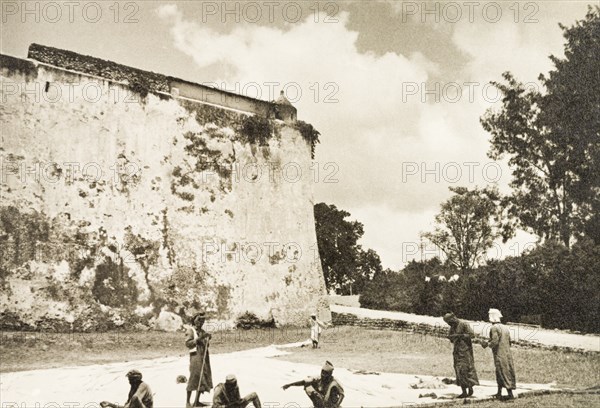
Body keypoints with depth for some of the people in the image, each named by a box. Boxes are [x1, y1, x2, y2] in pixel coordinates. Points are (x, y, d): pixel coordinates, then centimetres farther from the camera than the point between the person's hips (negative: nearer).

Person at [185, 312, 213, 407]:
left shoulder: (202, 331, 18)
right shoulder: (190, 331, -2)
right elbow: (187, 343, -14)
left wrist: (208, 339, 4)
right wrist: (199, 338, -20)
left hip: (204, 357, 7)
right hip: (195, 356, -7)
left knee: (203, 379, 5)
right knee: (194, 378, -8)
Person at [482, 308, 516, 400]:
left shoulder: (494, 328, -12)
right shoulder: (505, 328, 11)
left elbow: (495, 341, -21)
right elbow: (509, 342, 15)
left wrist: (487, 344, -3)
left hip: (499, 355, -8)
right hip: (507, 354, 8)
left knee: (504, 375, -4)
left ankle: (510, 395, -5)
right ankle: (499, 393, 22)